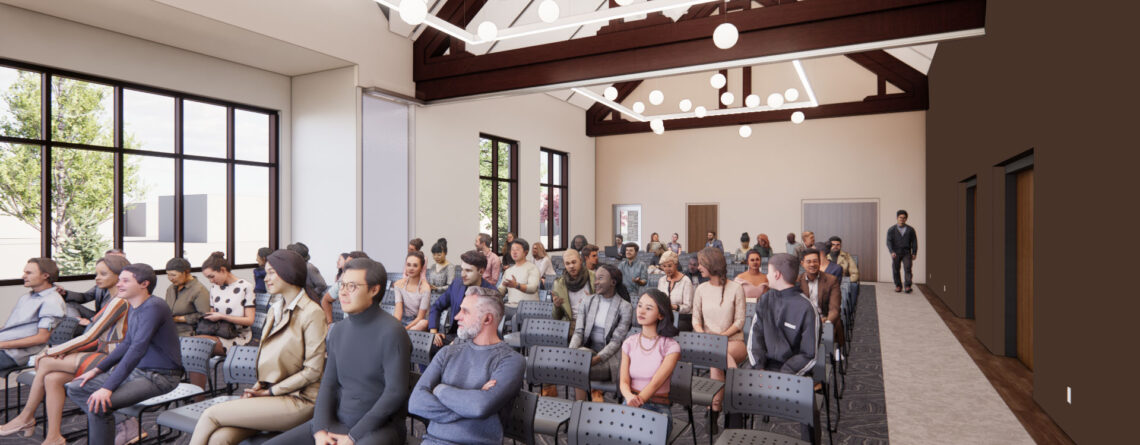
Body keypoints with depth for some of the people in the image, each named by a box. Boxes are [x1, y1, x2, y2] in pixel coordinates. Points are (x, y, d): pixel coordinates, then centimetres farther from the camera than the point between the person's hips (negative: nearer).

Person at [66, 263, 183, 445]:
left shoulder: (154, 307, -20)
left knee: (98, 404, -25)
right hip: (136, 370, 10)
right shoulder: (134, 308, 11)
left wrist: (108, 387, -30)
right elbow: (127, 345, 23)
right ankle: (127, 426, 5)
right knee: (75, 389, 10)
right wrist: (97, 369, 16)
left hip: (159, 377, -10)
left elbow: (137, 349, -28)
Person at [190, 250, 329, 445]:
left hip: (297, 400, -7)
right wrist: (259, 385, 4)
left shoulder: (311, 313, -12)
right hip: (271, 394, 7)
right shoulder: (275, 309, 17)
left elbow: (313, 370, -13)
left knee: (210, 415, -13)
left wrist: (271, 391, -11)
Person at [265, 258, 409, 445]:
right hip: (337, 421, 7)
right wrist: (320, 430, -5)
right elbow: (328, 383, 11)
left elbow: (396, 392, -15)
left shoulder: (391, 331, -12)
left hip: (379, 426, -7)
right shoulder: (338, 330, 12)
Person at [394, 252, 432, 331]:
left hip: (417, 322, -2)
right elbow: (398, 310, -7)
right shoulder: (399, 284, 2)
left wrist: (405, 329, -23)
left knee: (424, 323, -38)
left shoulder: (425, 288, -10)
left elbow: (420, 317, -11)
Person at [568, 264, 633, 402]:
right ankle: (594, 392, -12)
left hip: (609, 357, -3)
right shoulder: (588, 301, 8)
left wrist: (596, 359, -25)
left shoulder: (625, 307, -5)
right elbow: (578, 332, 2)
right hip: (587, 350, 4)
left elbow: (616, 341, -11)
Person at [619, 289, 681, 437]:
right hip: (631, 404, 3)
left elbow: (656, 383, -15)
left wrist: (635, 404, -27)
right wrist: (630, 397, -24)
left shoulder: (671, 346, -4)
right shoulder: (629, 343, 8)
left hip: (659, 408, -3)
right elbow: (624, 381, -1)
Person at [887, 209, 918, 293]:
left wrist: (914, 253, 1)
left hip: (907, 253, 0)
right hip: (896, 253, 0)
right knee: (895, 270, 1)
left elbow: (914, 241, 10)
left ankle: (908, 286, -12)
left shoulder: (910, 230, 9)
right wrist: (892, 252, -17)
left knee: (908, 268, -12)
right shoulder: (891, 230, 5)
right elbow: (889, 241, -3)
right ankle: (898, 286, 12)